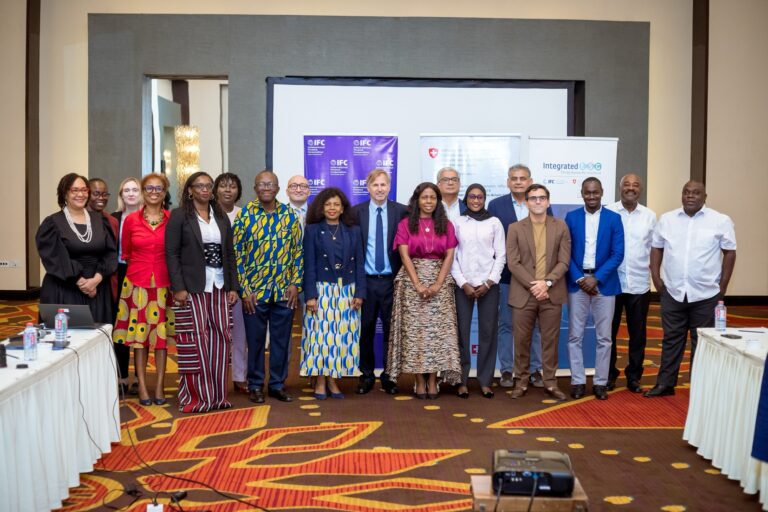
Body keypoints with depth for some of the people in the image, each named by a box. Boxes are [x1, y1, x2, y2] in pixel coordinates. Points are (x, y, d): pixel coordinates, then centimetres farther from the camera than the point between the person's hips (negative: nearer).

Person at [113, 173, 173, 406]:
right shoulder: (131, 220, 2)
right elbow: (125, 253, 13)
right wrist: (142, 264, 11)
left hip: (164, 283, 0)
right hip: (137, 282, 0)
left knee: (162, 334, 4)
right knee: (139, 333, 3)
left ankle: (159, 387, 11)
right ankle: (142, 386, 10)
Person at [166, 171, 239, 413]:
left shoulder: (221, 217, 15)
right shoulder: (179, 216, 0)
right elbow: (171, 253, -5)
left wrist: (233, 286, 8)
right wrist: (178, 288, -13)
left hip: (219, 286, 5)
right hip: (191, 287, -5)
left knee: (219, 338, 3)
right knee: (196, 340, -4)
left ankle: (217, 395, 12)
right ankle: (195, 396, 5)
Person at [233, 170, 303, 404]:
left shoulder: (289, 215, 3)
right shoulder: (245, 215, -3)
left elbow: (298, 251, 6)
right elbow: (237, 254, -4)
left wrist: (295, 284, -2)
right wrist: (244, 290, -8)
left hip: (284, 291, 2)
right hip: (254, 291, -2)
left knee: (281, 340, 9)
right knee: (255, 340, 8)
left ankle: (278, 384, 23)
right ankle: (255, 385, 21)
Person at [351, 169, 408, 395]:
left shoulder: (402, 211, 0)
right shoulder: (357, 212, 3)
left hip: (392, 280, 0)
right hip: (366, 281, 1)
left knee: (391, 330, 5)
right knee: (366, 330, 7)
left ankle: (389, 376, 17)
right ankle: (366, 375, 20)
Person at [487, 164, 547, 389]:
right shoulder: (496, 205, 1)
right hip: (506, 275, -1)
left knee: (534, 324, 8)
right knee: (506, 324, 6)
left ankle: (535, 370, 17)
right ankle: (506, 370, 15)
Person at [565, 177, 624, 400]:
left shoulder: (613, 218, 2)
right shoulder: (571, 217, 4)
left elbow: (618, 254, -3)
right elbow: (566, 252, 1)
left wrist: (596, 278, -12)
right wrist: (579, 279, -11)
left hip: (604, 283, 0)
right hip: (577, 282, 0)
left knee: (604, 337, 5)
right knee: (575, 336, 3)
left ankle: (600, 382, 14)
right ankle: (577, 381, 12)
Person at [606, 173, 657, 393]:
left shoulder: (650, 216, 4)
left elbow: (653, 249, 9)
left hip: (639, 284, 2)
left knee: (637, 334, 9)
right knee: (609, 332, 8)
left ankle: (633, 376, 20)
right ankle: (609, 375, 20)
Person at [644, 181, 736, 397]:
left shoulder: (720, 221, -3)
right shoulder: (667, 219, 5)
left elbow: (729, 252, 0)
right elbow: (656, 248, 11)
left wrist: (723, 286, -3)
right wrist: (655, 276, 3)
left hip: (706, 293, -2)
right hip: (672, 292, 2)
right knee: (671, 339, 10)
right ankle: (665, 383, 18)